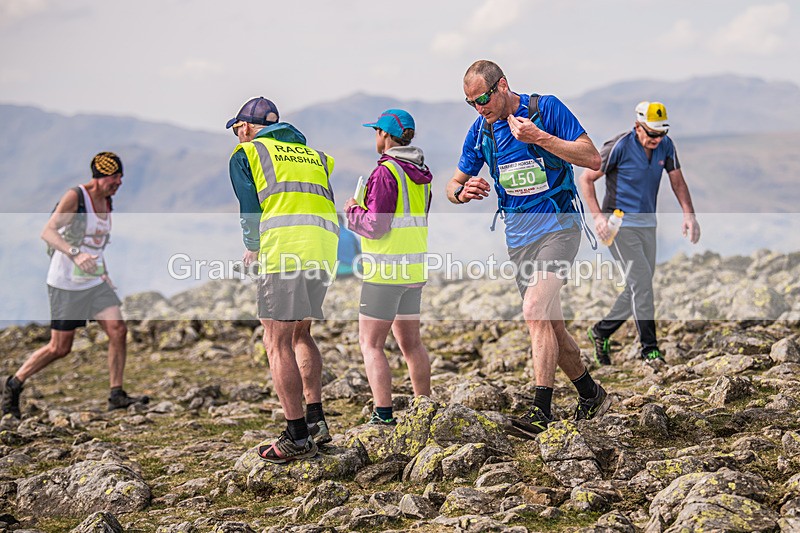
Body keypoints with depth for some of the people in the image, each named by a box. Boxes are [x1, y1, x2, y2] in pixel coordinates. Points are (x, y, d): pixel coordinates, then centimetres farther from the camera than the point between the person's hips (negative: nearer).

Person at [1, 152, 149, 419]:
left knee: (118, 330, -8)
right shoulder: (74, 197, -15)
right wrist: (75, 254, -39)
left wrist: (104, 273, 17)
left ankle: (116, 395, -1)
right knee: (60, 348, -1)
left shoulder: (107, 201, 9)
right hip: (66, 284, -7)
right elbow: (48, 232, -24)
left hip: (95, 282, 7)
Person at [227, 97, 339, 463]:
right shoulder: (314, 154, 29)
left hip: (284, 248, -6)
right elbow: (330, 202, 20)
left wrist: (252, 251, 19)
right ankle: (316, 421, 17)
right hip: (325, 248, 6)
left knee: (278, 343, -2)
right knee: (300, 333, 20)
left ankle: (298, 437, -5)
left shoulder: (246, 153, 13)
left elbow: (250, 211, 5)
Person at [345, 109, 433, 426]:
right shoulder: (420, 174, 11)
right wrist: (364, 211, 17)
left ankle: (383, 416, -10)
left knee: (370, 343, -4)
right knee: (410, 342, 16)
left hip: (386, 269, -9)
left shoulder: (386, 172, -15)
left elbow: (376, 226, -19)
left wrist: (352, 212, 0)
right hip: (414, 268, 9)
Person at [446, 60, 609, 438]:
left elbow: (592, 158, -12)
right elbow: (454, 187, 14)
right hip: (518, 237, 6)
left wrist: (539, 137, -21)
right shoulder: (480, 130, 6)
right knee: (549, 326, 9)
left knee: (535, 311, -24)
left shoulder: (546, 108, -9)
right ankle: (590, 396, 28)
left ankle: (542, 412, -24)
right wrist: (463, 192, -11)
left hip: (557, 226, -6)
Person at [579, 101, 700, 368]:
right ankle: (649, 348, -10)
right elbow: (586, 179, -10)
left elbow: (677, 180, 11)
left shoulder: (666, 146, -1)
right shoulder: (619, 146, -17)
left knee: (639, 287, 9)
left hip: (647, 225, 7)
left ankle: (601, 331, 26)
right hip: (620, 224, -7)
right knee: (641, 281, -15)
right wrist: (598, 216, -19)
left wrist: (689, 213, -3)